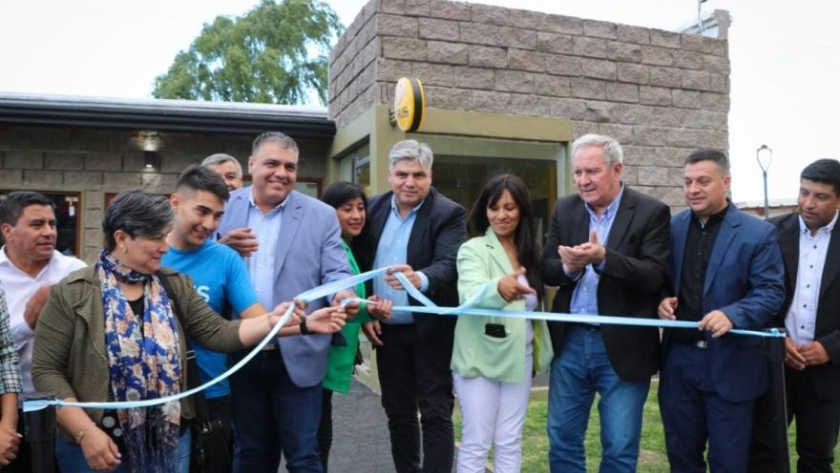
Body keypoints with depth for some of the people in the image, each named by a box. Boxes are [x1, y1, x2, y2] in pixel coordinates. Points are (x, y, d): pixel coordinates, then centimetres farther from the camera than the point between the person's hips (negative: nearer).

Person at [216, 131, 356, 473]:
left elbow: (335, 271, -5)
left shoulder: (321, 216, 0)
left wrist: (343, 294, -28)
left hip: (297, 356, -2)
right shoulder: (224, 208, 4)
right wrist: (222, 249, -15)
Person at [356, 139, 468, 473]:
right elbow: (363, 262, 8)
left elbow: (449, 264, -26)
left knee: (435, 414, 3)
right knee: (397, 412, 17)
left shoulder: (448, 214, -12)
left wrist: (419, 279, -46)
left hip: (431, 330, -5)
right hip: (387, 329, 5)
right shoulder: (374, 208, 3)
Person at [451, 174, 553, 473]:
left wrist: (539, 350, 4)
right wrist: (498, 288, -49)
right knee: (476, 443, 3)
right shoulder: (473, 249, -9)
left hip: (519, 357, 5)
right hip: (480, 357, -5)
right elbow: (471, 296, -28)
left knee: (510, 442, 13)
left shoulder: (531, 251, 7)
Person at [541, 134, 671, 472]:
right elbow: (547, 269, 3)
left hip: (623, 346, -4)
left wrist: (603, 258, -29)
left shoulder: (651, 212, -6)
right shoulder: (564, 209, 6)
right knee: (562, 440, 14)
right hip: (570, 341, 4)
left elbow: (655, 276, -15)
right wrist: (568, 266, -20)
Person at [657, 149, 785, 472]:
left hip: (730, 363, -3)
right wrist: (661, 300, -10)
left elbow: (771, 291, -9)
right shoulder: (672, 227, 6)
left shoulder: (758, 233, -5)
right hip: (678, 359, 4)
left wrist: (732, 315, -27)